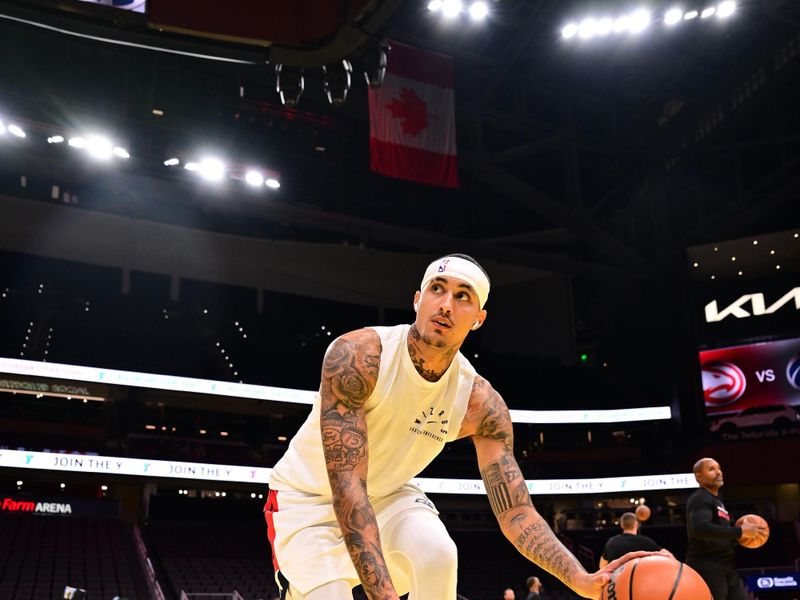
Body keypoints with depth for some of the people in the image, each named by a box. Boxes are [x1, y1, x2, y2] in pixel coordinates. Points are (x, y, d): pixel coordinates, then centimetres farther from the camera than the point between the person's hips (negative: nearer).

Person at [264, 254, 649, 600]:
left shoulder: (480, 404, -18)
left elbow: (515, 512, -17)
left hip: (386, 496, 3)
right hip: (308, 495, -2)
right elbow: (345, 487, -36)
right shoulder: (357, 356, -31)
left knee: (438, 555, -27)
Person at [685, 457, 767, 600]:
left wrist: (737, 537, 10)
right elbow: (700, 528, -29)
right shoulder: (700, 499, -10)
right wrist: (739, 531, -24)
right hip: (707, 569, -10)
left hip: (726, 568, 10)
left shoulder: (717, 501, 22)